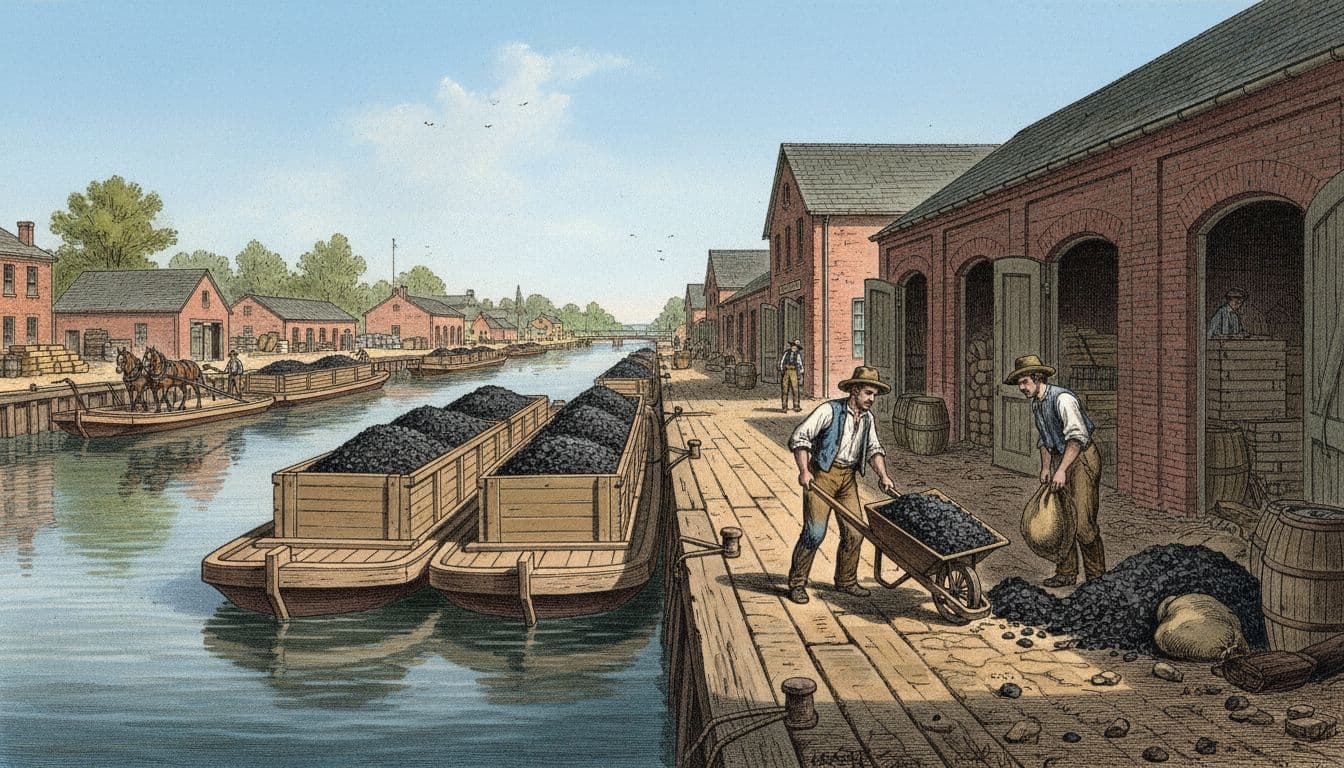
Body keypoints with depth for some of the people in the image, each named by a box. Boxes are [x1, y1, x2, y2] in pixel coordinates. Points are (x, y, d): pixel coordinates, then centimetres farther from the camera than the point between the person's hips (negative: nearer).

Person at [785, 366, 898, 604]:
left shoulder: (868, 417, 9)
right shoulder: (830, 410, -13)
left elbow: (873, 448, 18)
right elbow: (799, 437, -16)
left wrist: (882, 475, 3)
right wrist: (804, 470, -24)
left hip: (848, 477, 7)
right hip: (821, 474, -7)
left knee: (854, 531, 5)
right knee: (815, 531, -9)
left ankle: (846, 581, 24)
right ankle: (797, 583, 4)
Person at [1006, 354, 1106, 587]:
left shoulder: (1062, 399, -22)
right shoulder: (1036, 404, 7)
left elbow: (1077, 436, -32)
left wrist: (1061, 470, -36)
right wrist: (1045, 467, 7)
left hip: (1082, 458, -9)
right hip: (1060, 458, 9)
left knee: (1082, 521, -11)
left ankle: (1096, 577, 4)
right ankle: (1066, 573, 19)